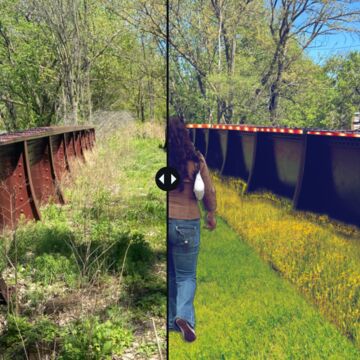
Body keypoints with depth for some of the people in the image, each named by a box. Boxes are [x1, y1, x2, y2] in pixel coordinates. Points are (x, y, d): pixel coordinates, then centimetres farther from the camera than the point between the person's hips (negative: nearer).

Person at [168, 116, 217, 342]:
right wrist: (211, 214, 14)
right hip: (187, 223, -1)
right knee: (186, 275, 12)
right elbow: (209, 192, -3)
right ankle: (184, 316, -9)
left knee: (169, 275, 18)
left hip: (166, 222, 1)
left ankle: (172, 321, 27)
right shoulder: (196, 160, -7)